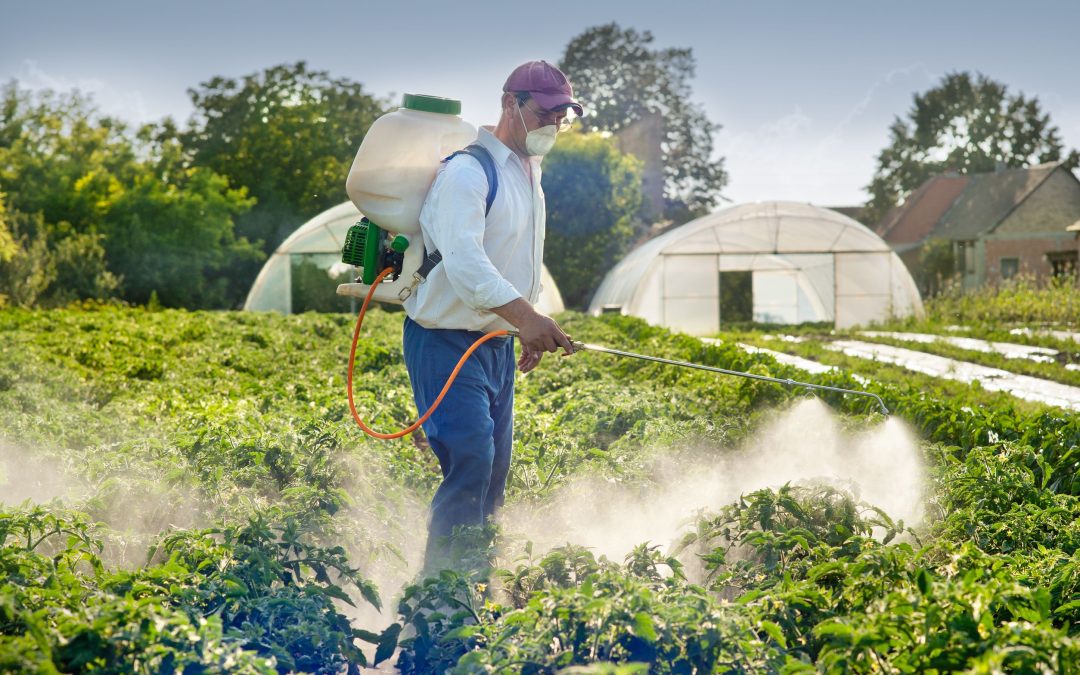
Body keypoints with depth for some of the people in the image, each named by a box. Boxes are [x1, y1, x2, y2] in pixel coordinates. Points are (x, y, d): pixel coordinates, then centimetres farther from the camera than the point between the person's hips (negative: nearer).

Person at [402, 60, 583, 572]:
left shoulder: (529, 172, 14)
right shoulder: (467, 171, -16)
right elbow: (464, 260, -31)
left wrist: (530, 331, 21)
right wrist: (525, 315, -42)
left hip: (497, 345, 9)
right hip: (445, 342, -9)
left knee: (493, 472, 8)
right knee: (471, 458, -21)